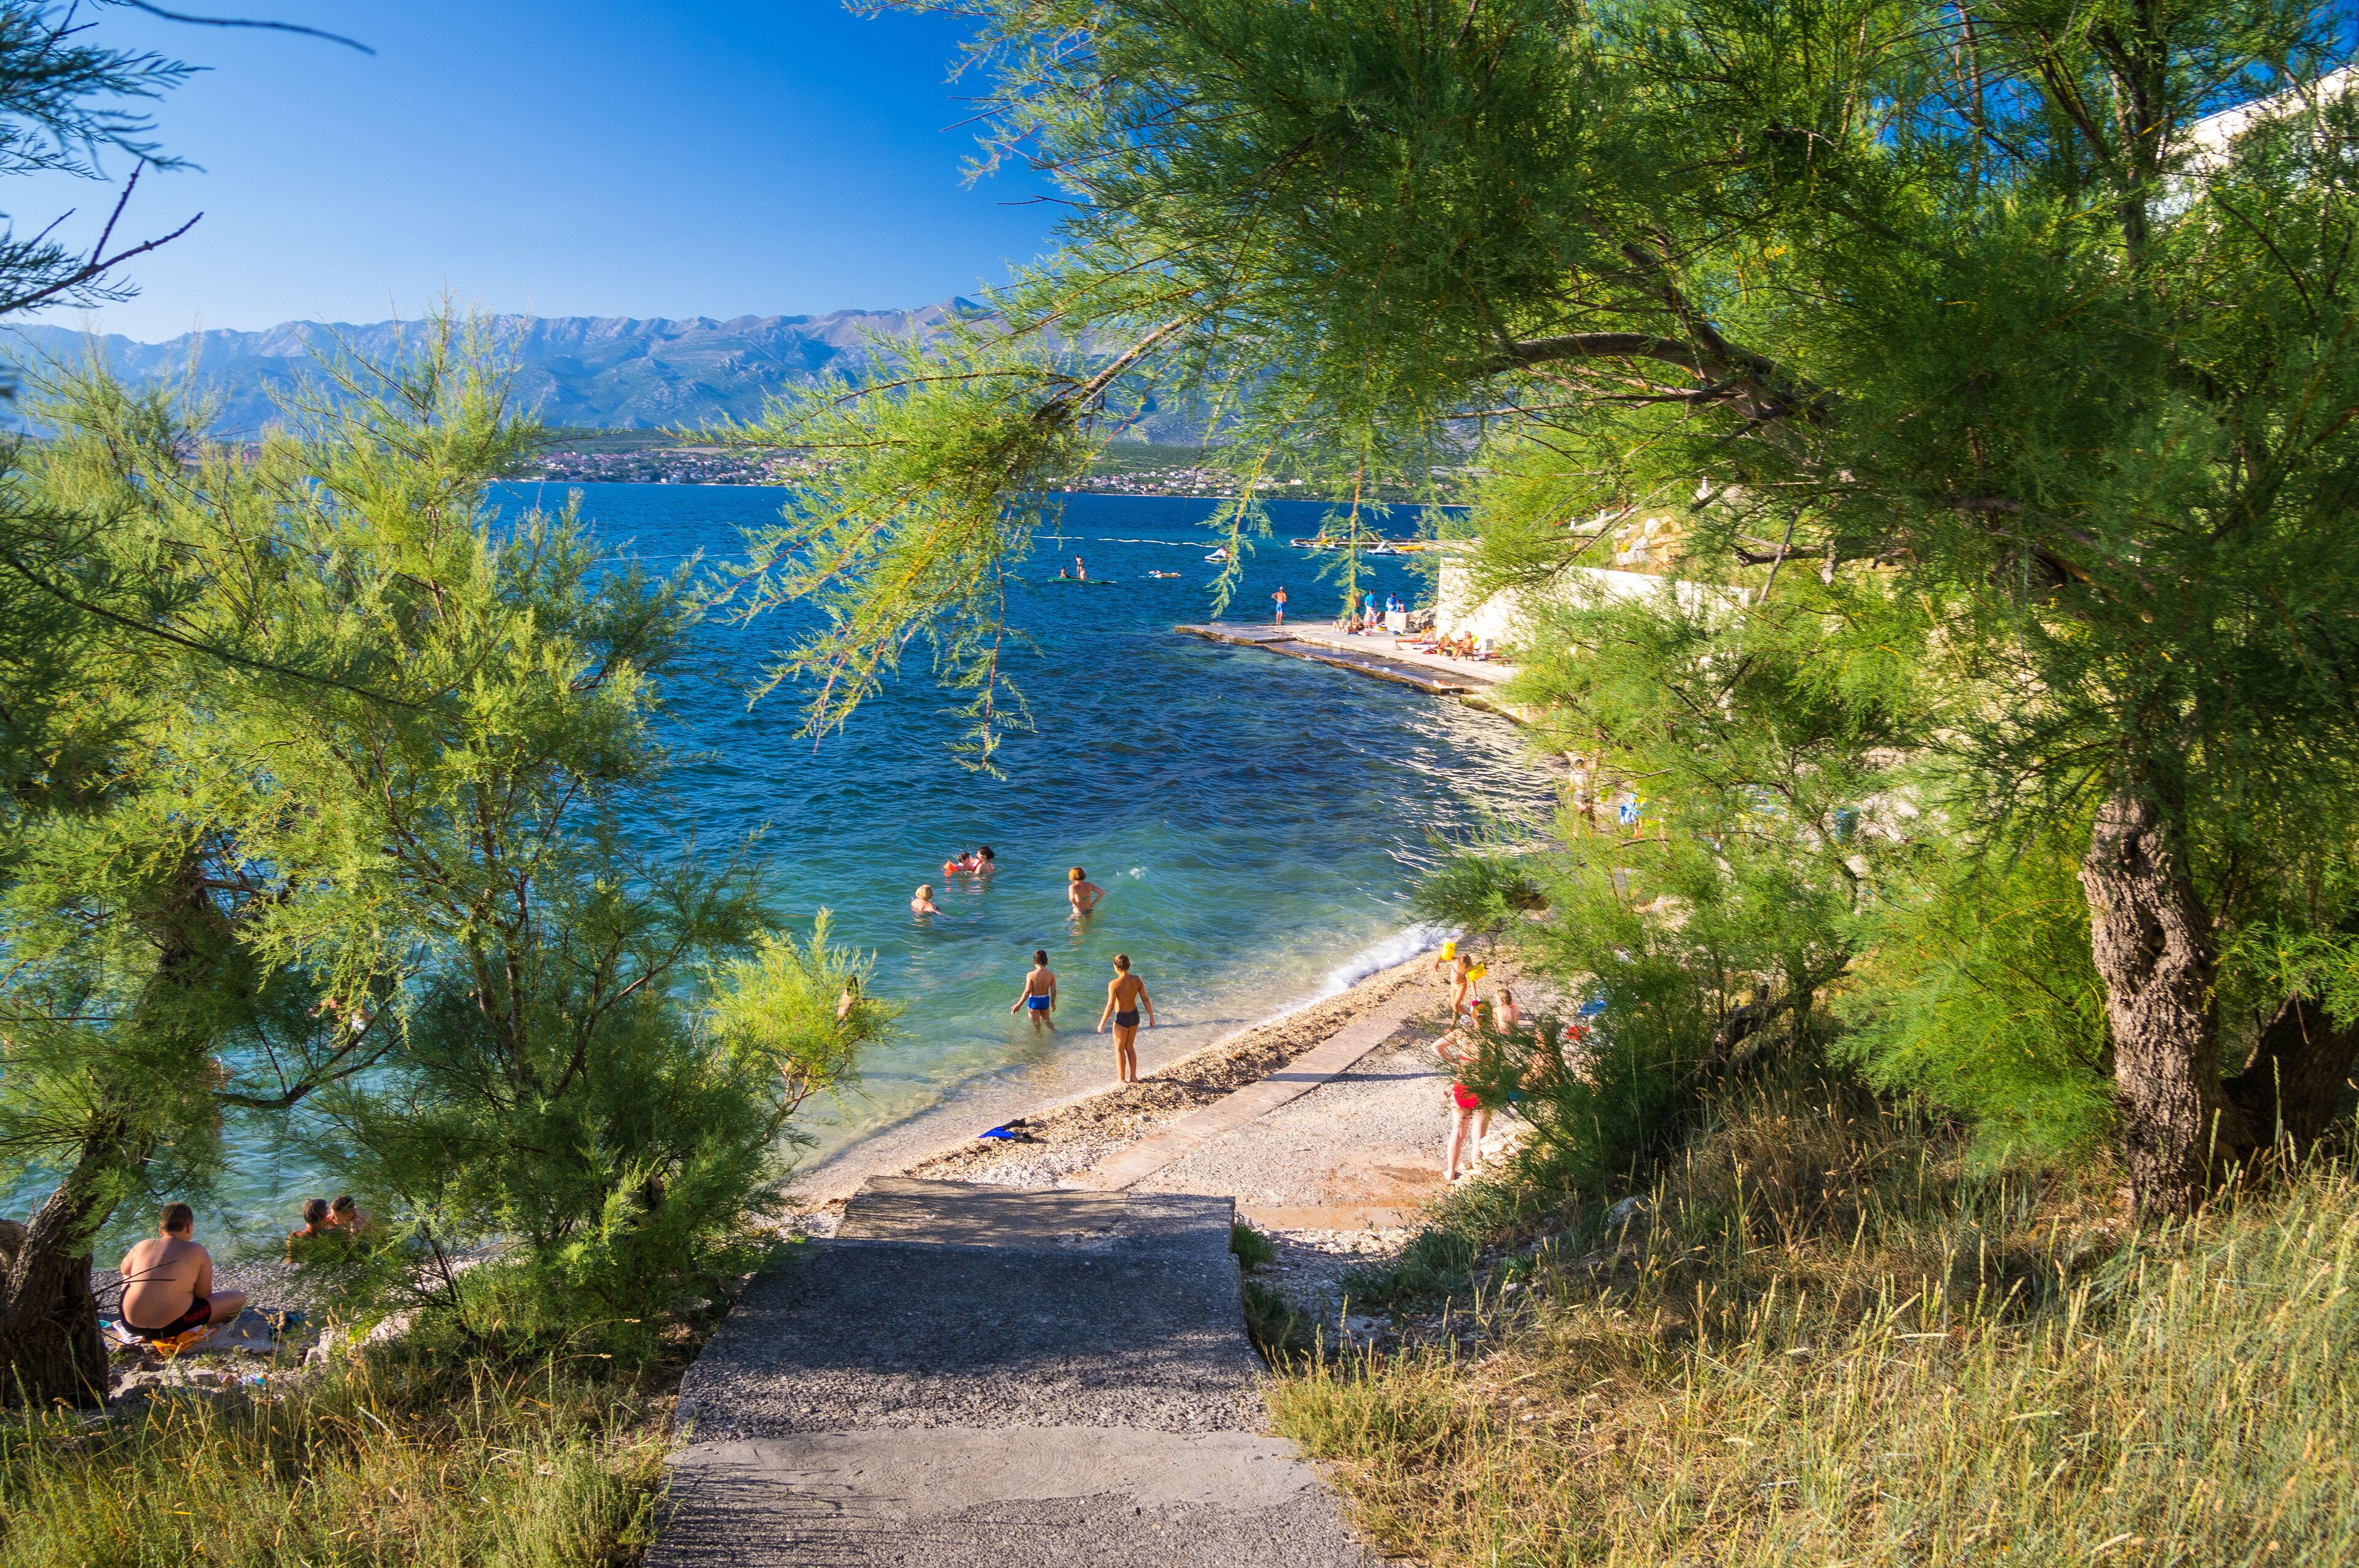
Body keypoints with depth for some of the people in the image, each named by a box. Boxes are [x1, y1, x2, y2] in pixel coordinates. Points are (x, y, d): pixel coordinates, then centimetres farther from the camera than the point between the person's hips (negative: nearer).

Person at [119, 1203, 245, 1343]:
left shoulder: (141, 1246, 5)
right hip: (170, 1328, -4)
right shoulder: (197, 1252, -7)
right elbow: (204, 1294, -1)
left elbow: (125, 1270, 27)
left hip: (132, 1325, 4)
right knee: (239, 1298, 8)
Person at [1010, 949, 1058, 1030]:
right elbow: (1054, 991, -6)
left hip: (1034, 1001, -3)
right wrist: (1053, 1003, 12)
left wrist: (1019, 1005, -10)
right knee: (1047, 1021, 26)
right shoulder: (1051, 975, -11)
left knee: (1036, 1024, 16)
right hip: (1045, 1001, 3)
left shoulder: (1031, 975, -21)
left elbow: (1027, 992, -20)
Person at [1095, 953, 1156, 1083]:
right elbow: (1146, 1000, -5)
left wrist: (1101, 1024, -12)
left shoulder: (1114, 984, -23)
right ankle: (1133, 1077, 29)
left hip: (1122, 1019, -5)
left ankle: (1122, 1081, 19)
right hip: (1134, 1016, 5)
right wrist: (1152, 1017, 6)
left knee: (1119, 1049, 12)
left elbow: (1110, 1006, -22)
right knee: (1130, 1047, 23)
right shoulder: (1137, 980, -9)